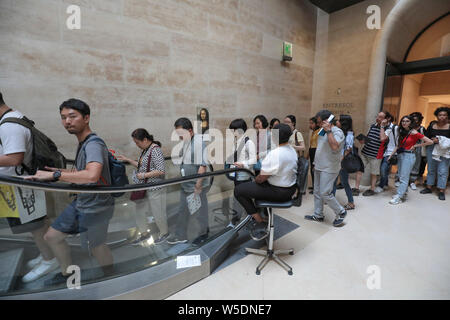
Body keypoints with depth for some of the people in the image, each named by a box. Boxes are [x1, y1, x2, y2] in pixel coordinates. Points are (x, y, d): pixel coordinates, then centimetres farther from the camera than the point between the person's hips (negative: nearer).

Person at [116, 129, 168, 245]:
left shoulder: (155, 150, -19)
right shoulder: (145, 150, 9)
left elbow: (161, 171, -24)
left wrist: (144, 175, -19)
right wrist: (127, 160, 13)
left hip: (155, 189, -9)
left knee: (158, 213, 7)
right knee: (139, 211, 17)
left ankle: (164, 233, 32)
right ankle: (144, 233, 38)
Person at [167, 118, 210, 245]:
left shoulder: (198, 143, -20)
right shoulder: (184, 142, 4)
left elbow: (202, 166, -23)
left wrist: (198, 186, -22)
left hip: (197, 186, -8)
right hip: (185, 185, 8)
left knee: (200, 212, 11)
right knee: (182, 211, 18)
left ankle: (203, 233, 34)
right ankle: (180, 236, 35)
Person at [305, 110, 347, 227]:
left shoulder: (337, 131, -13)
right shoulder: (323, 131, 13)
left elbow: (334, 146, -32)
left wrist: (328, 131, -27)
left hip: (329, 169, -9)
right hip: (319, 167, 9)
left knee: (325, 193, -8)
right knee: (317, 192, 13)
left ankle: (341, 212, 14)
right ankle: (318, 215, 25)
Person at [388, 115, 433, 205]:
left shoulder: (413, 132, -9)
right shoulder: (402, 132, 12)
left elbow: (430, 142, -10)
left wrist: (415, 145, -7)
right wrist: (390, 156, 10)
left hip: (409, 155, -7)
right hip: (400, 155, 7)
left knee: (404, 178, -5)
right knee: (401, 176, 12)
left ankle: (398, 197, -3)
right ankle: (404, 194, 23)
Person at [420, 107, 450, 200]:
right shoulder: (432, 124, 4)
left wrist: (441, 141, -18)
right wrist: (432, 140, -10)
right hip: (431, 148, 3)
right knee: (431, 169, 12)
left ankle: (441, 191, 3)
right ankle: (429, 187, 22)